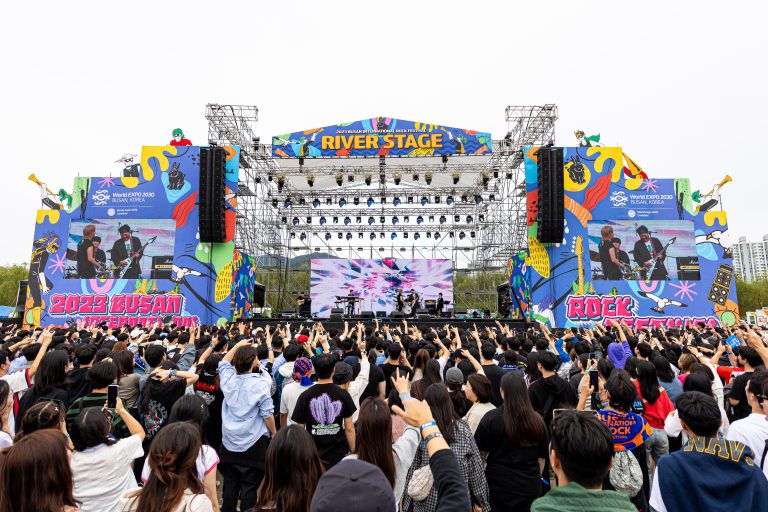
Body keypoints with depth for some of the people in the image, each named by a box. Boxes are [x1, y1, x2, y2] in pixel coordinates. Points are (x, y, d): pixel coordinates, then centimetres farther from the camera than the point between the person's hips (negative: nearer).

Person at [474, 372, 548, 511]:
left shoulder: (491, 418, -15)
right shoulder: (537, 419, -5)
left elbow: (479, 451, -6)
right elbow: (542, 456, 7)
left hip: (500, 484, -3)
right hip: (530, 486, 3)